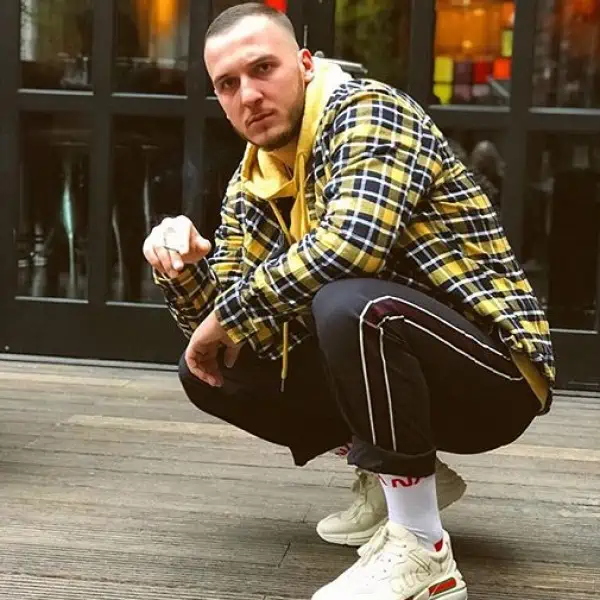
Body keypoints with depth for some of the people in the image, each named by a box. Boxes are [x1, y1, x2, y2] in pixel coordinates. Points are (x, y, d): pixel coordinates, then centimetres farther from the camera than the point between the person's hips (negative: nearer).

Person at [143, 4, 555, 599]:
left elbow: (350, 242, -33)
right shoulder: (250, 188, 7)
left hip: (495, 372, -8)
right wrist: (183, 266, -12)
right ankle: (403, 471, 11)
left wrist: (232, 313, -20)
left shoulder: (366, 112, -15)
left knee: (349, 304, -36)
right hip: (387, 357, 8)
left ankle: (421, 552, -20)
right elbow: (215, 326, 10)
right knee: (209, 372, 3)